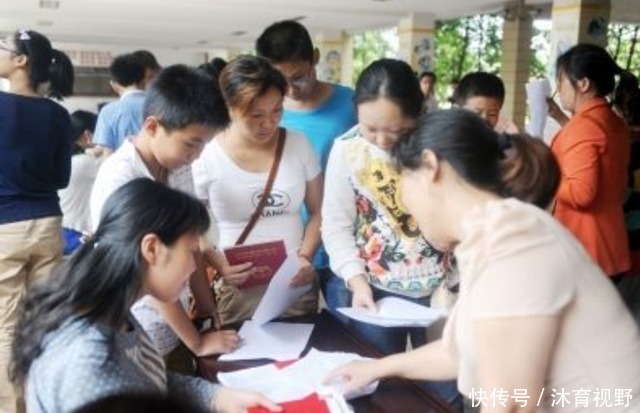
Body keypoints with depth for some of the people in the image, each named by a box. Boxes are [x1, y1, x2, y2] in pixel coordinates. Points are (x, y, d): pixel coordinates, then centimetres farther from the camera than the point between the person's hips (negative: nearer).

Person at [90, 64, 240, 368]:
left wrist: (209, 314, 3)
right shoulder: (119, 180, -24)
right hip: (139, 337, -7)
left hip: (175, 323, 7)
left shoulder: (178, 167, -1)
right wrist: (198, 342, -14)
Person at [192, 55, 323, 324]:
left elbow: (318, 212, 8)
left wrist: (305, 256, -7)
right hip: (238, 291, -2)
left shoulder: (299, 146, -1)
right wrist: (218, 264, -16)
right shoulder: (206, 158, -9)